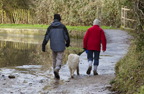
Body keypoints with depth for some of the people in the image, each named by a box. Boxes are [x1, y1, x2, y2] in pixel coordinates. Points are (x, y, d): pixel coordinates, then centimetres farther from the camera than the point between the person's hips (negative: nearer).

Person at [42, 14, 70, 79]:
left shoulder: (50, 27, 0)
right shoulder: (62, 26, -5)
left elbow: (46, 37, -5)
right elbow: (66, 36, -2)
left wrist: (43, 46, -4)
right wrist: (67, 43, 16)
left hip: (53, 46, 3)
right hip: (61, 46, -3)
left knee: (54, 59, 17)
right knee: (59, 59, -1)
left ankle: (56, 74, 21)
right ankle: (56, 69, -29)